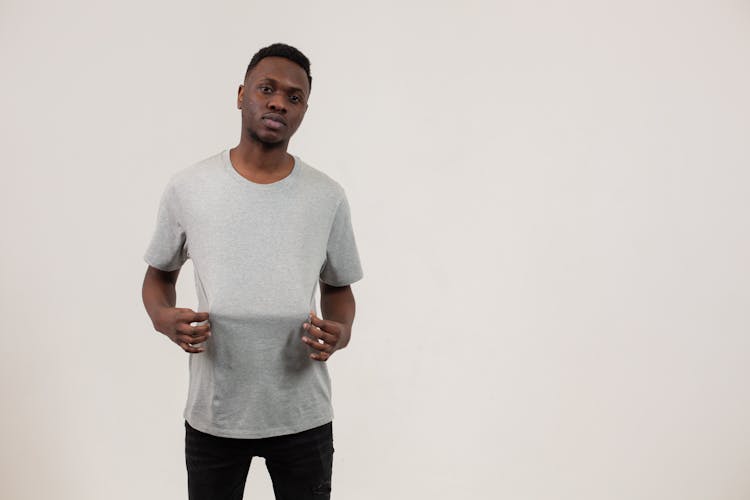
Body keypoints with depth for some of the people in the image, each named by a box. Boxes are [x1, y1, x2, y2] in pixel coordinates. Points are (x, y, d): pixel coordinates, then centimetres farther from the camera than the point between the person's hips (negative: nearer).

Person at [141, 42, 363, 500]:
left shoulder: (328, 196, -2)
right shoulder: (187, 188, -4)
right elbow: (160, 274, 9)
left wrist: (341, 332, -12)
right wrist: (163, 317, -13)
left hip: (303, 415, 1)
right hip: (213, 414, 0)